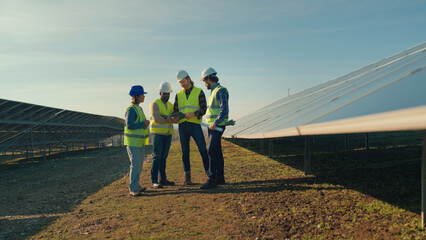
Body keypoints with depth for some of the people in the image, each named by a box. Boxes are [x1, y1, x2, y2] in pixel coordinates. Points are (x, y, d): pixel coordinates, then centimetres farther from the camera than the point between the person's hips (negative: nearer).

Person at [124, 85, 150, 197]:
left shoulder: (139, 108, 15)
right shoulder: (131, 110, -15)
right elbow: (129, 126, -21)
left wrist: (145, 124, 9)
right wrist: (143, 124, -17)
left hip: (140, 141, 9)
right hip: (132, 142, -9)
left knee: (139, 163, 11)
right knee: (135, 164, -10)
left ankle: (136, 185, 21)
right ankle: (133, 189, -5)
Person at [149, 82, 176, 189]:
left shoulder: (170, 105, 14)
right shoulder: (155, 104, -6)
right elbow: (157, 119, -19)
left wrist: (165, 117, -18)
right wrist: (169, 119, -9)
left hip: (168, 135, 6)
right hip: (157, 134, -6)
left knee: (164, 157, 9)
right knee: (157, 157, -8)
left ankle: (163, 179, 15)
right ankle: (154, 181, -4)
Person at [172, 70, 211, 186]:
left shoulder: (199, 92, 4)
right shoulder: (178, 95, 15)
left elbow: (203, 109, -4)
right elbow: (175, 110, 11)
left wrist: (193, 114, -23)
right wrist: (175, 117, -13)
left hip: (195, 125, -3)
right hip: (182, 126, 3)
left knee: (203, 150, -6)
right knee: (185, 152, 5)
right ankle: (187, 177, 13)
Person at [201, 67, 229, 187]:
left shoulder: (220, 91, -12)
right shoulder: (213, 91, 18)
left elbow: (224, 110, -21)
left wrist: (215, 123, -23)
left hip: (217, 126, -10)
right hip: (212, 126, 10)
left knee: (211, 151, -13)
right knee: (217, 152, 11)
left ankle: (213, 178, -11)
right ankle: (220, 178, 17)